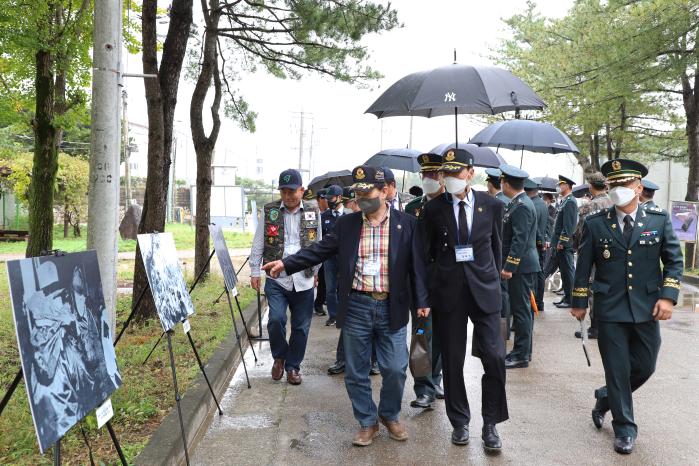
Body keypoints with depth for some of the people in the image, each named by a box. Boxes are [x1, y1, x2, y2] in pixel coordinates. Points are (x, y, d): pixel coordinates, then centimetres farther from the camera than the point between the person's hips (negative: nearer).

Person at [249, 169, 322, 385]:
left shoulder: (313, 213, 6)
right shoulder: (269, 211, 3)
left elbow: (318, 245, 15)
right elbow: (258, 244, 6)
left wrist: (316, 270, 15)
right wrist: (254, 271, 4)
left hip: (304, 280, 1)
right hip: (276, 279, -1)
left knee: (301, 327, 5)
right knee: (276, 319, -13)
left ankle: (293, 366, 24)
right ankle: (279, 357, 15)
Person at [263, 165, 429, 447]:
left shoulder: (406, 224, 0)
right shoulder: (346, 224, 6)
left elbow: (417, 265, 0)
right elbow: (319, 251, 4)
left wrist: (422, 302, -5)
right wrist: (287, 264, -6)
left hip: (392, 308, -1)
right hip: (356, 307, 2)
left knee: (395, 369, 3)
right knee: (356, 371, 8)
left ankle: (390, 415, 30)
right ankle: (367, 422, 27)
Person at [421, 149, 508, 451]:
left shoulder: (492, 205, 1)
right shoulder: (433, 208, 0)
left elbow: (496, 245, 11)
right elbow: (428, 252, 8)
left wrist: (492, 277, 13)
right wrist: (431, 288, 8)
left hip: (484, 289, 0)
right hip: (448, 290, 0)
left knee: (494, 356, -5)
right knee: (452, 361, 7)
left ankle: (490, 423, 13)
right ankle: (459, 421, 24)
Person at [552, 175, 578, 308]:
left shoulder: (570, 202, -14)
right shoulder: (564, 201, 17)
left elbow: (568, 225, -20)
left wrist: (561, 242, -20)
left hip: (565, 244, -10)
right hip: (561, 243, 10)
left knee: (568, 271, -4)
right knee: (565, 271, 14)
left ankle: (570, 299, 1)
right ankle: (566, 297, 21)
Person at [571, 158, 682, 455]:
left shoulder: (659, 219, 0)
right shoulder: (595, 223, -2)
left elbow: (674, 260, 3)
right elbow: (584, 266, 3)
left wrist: (668, 296, -8)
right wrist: (579, 302, 5)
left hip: (647, 308, 2)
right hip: (610, 310, -2)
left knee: (645, 367, 11)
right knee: (617, 370, 4)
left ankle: (606, 398, 37)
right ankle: (624, 428, 20)